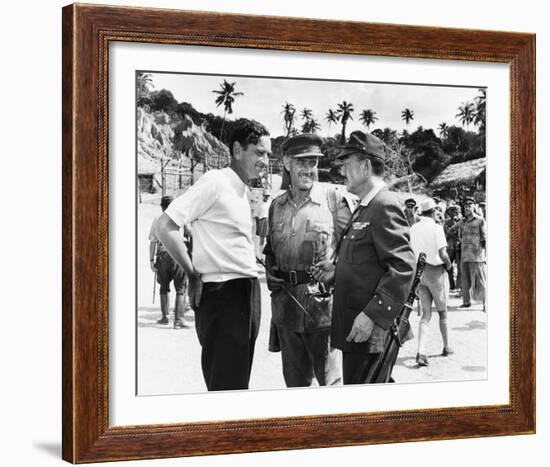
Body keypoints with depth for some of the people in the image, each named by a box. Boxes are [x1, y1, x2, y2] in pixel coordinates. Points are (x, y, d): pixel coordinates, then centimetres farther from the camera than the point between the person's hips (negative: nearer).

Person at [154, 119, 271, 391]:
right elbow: (164, 226, -16)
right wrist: (193, 274, -11)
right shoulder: (215, 182, -10)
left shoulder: (242, 191, 15)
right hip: (221, 293, -9)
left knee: (239, 380, 14)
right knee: (224, 384, -5)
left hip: (247, 291, 9)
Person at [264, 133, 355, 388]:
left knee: (332, 382, -4)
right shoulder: (277, 206, 13)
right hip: (285, 307, 5)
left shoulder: (335, 198, -4)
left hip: (324, 303, -5)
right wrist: (270, 273, 9)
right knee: (294, 381, 15)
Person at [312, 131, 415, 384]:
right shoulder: (364, 209, 18)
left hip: (367, 328, -10)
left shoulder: (385, 205, -14)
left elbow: (403, 268, -22)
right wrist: (336, 272, 9)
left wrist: (372, 316, -26)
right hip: (350, 325, 10)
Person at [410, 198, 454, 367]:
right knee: (442, 312, 15)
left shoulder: (413, 228, 4)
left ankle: (421, 352, -12)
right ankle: (446, 347, 29)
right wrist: (448, 264, -1)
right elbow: (443, 254, -19)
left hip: (419, 272, 4)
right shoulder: (436, 228, -13)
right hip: (436, 271, -4)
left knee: (426, 314, 5)